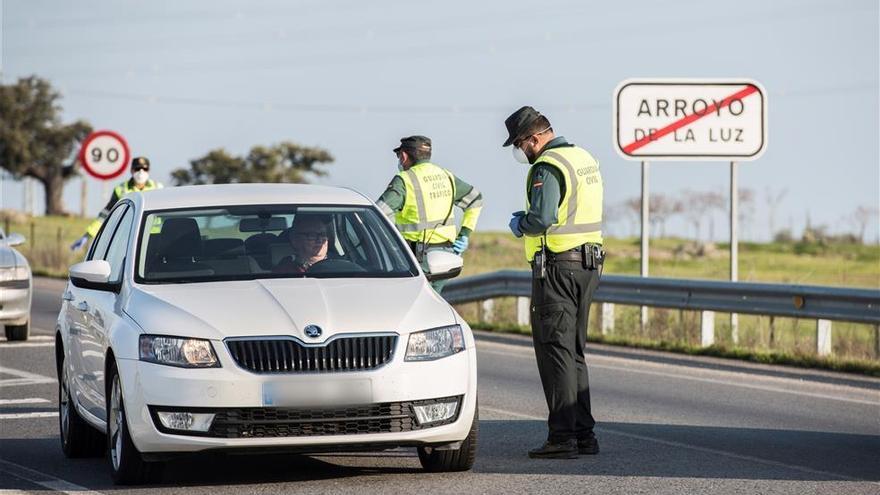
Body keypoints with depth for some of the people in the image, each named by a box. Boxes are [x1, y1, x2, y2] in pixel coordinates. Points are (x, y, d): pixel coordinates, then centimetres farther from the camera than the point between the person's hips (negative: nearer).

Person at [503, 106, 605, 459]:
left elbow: (541, 218, -25)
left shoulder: (547, 168, -15)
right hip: (588, 263, 9)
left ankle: (562, 437, -9)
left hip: (557, 267, -9)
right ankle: (583, 433, 15)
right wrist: (529, 221, 15)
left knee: (555, 351, -6)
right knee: (574, 352, 15)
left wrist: (520, 224, -4)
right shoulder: (585, 159, 15)